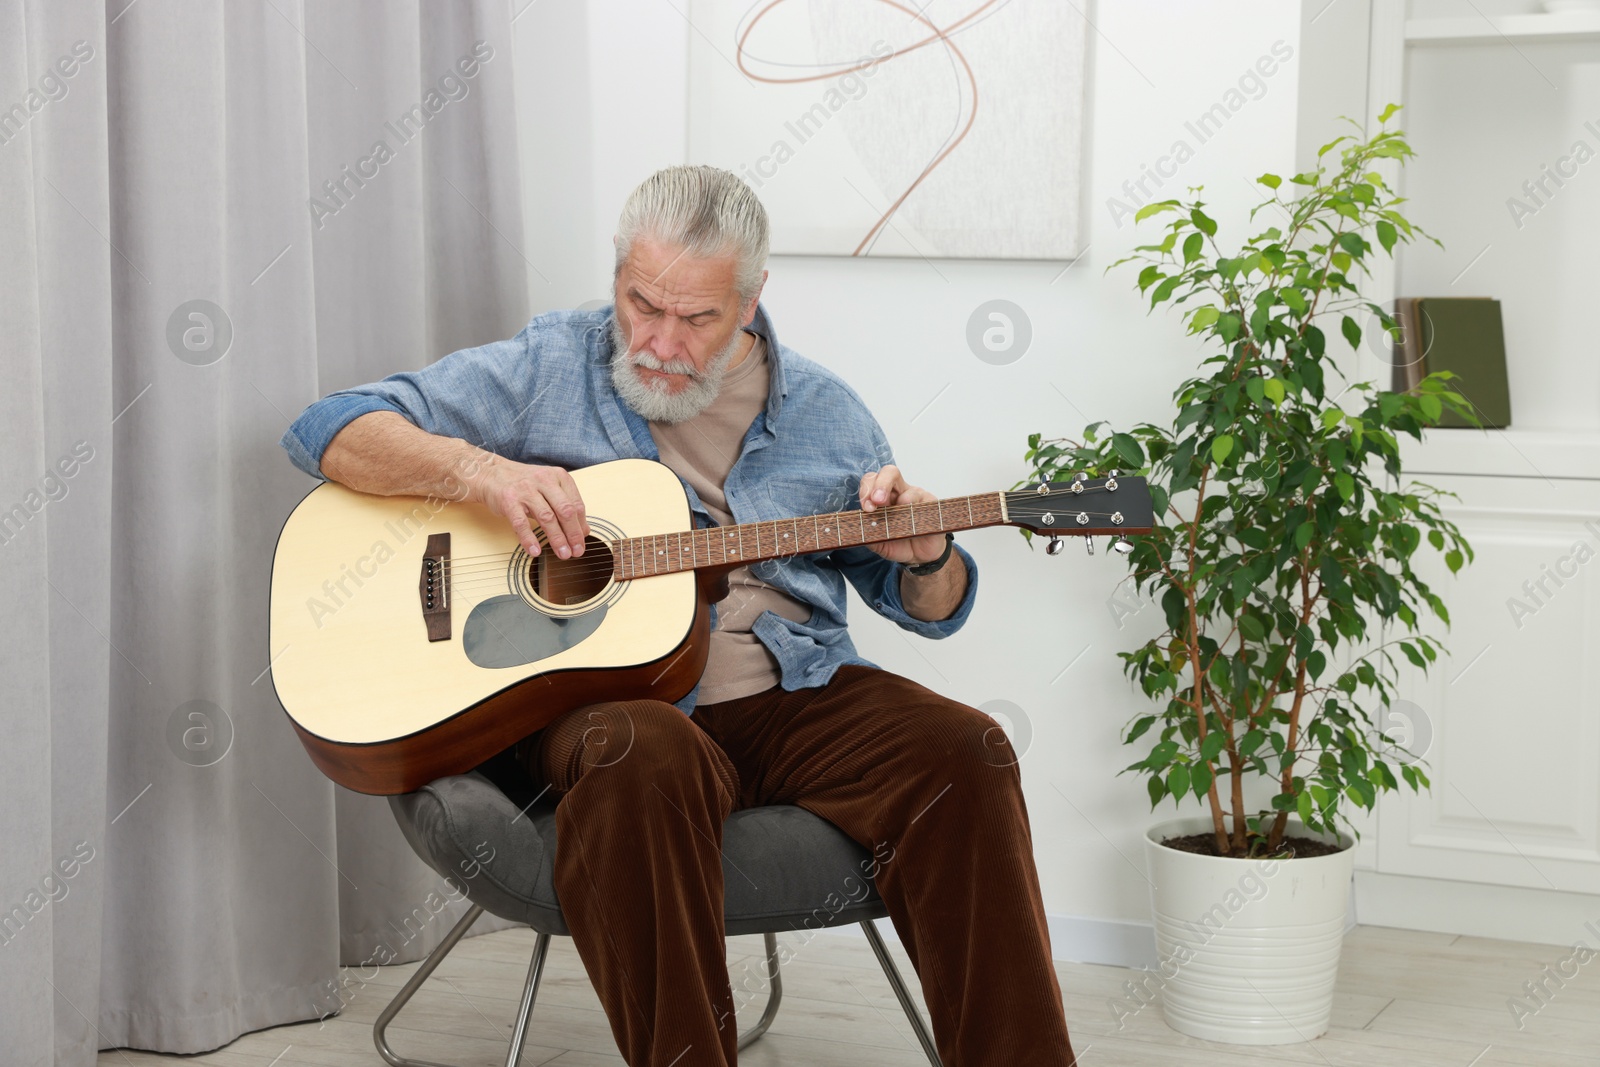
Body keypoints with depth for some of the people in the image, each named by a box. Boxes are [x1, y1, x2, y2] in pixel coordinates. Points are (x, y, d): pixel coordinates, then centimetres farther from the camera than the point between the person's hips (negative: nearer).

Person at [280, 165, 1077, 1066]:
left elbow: (934, 609, 19)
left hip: (795, 695, 3)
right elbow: (329, 432, 1)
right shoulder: (549, 369, 7)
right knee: (640, 758, -38)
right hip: (609, 692, -3)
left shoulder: (820, 409, 14)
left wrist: (924, 555, -7)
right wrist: (481, 470, -17)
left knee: (964, 752, -24)